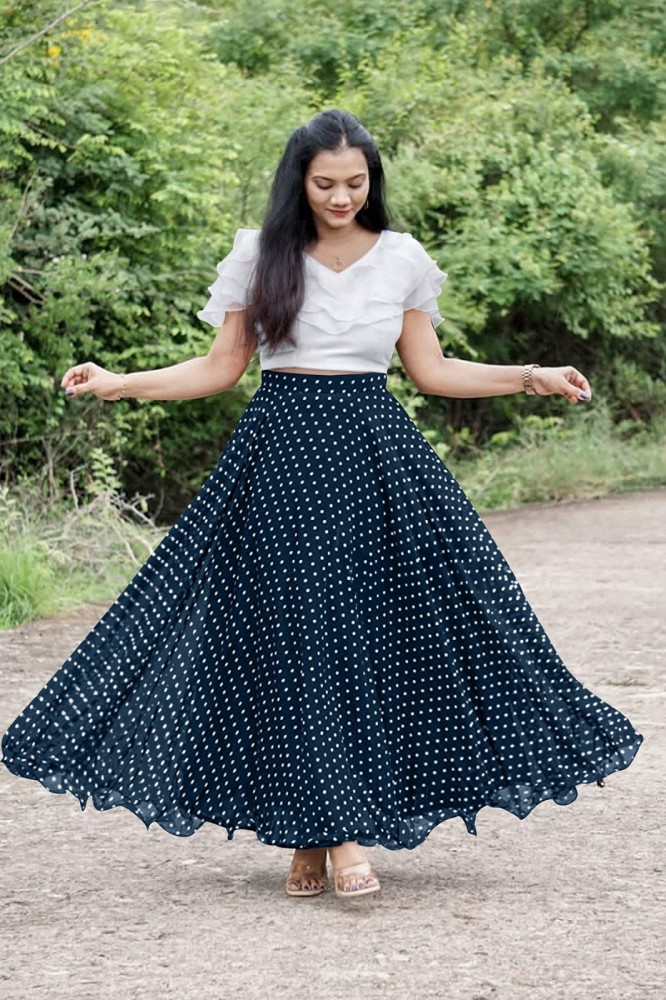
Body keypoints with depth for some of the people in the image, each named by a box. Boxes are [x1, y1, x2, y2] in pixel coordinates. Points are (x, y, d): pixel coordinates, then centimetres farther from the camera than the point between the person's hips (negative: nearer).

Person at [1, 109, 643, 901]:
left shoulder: (404, 259, 5)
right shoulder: (259, 256, 2)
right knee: (289, 636, -5)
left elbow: (430, 371, 12)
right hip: (281, 457, -1)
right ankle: (312, 835, 0)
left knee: (373, 635, -4)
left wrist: (530, 377, 6)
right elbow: (220, 368, 7)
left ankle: (346, 832, 4)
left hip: (376, 458, 1)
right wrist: (119, 384, -3)